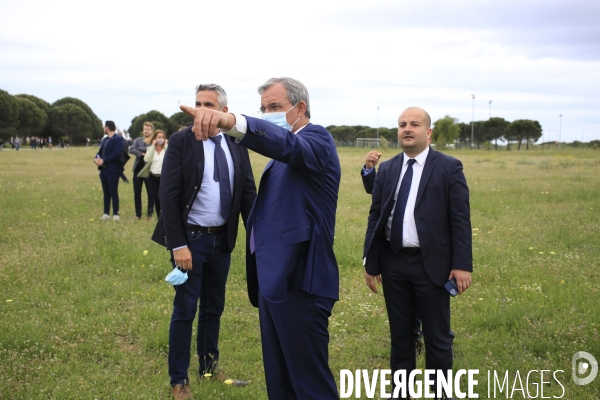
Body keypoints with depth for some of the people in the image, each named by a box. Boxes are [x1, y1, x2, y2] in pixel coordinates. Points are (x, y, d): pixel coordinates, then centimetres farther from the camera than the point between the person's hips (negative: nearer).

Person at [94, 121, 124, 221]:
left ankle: (116, 214, 4)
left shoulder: (118, 139, -11)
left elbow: (117, 154, -21)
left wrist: (103, 160, -19)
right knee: (106, 193, 11)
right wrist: (96, 158, -5)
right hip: (104, 169, 8)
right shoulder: (105, 139, 17)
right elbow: (100, 152, 18)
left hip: (113, 170, -8)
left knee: (113, 192, -2)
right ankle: (106, 213, 15)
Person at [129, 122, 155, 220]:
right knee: (137, 193, 6)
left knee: (150, 193, 2)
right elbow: (131, 150, -6)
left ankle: (149, 214, 11)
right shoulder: (138, 140, 9)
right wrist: (142, 153, -17)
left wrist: (140, 149, -14)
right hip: (138, 169, 3)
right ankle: (138, 214, 14)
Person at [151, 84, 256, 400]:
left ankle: (209, 367, 33)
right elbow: (169, 196, -13)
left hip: (222, 239, 4)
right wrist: (178, 245, -18)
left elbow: (248, 193, 5)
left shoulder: (237, 146, 2)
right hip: (191, 238, -4)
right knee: (185, 309, 3)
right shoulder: (181, 142, -10)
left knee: (214, 307, 16)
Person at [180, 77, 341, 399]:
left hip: (298, 281, -10)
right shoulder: (283, 156, 19)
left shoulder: (316, 139, -11)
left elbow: (286, 143, -35)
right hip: (273, 279, 10)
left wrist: (232, 121, -52)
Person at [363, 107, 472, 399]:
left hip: (431, 264, -4)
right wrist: (370, 263, 5)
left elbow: (460, 219, -7)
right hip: (393, 264, 4)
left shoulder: (449, 167, -3)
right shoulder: (387, 169, 8)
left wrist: (462, 265, -13)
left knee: (437, 337, 6)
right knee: (399, 334, 14)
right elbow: (375, 217, 9)